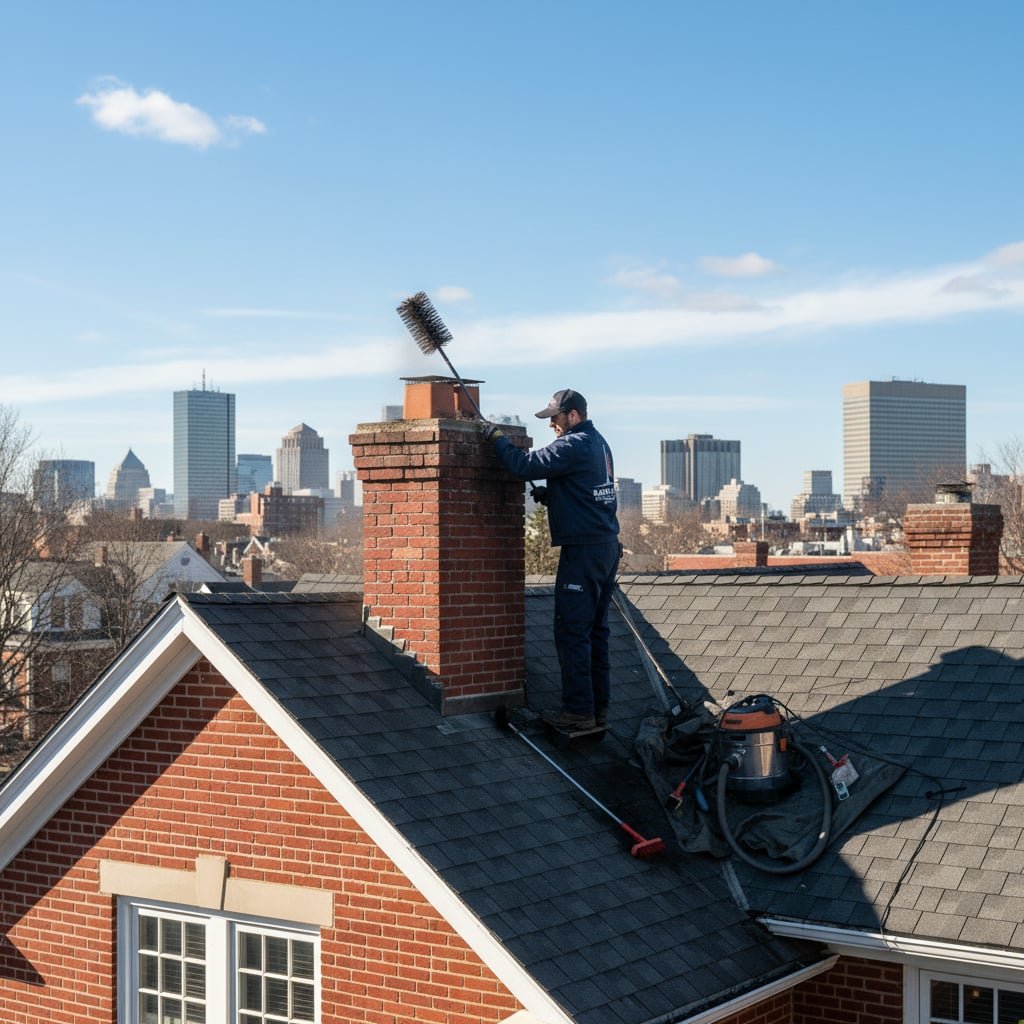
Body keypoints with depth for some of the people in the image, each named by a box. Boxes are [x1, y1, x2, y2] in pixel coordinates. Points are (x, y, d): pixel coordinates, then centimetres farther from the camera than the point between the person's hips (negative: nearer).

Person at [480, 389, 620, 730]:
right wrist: (548, 494, 11)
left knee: (572, 631, -5)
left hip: (582, 549, -10)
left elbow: (523, 465, -18)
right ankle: (599, 706, 18)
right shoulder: (598, 443, 16)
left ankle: (578, 710, -4)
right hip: (607, 547, 10)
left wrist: (497, 437, -4)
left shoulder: (572, 446, -15)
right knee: (596, 629, 13)